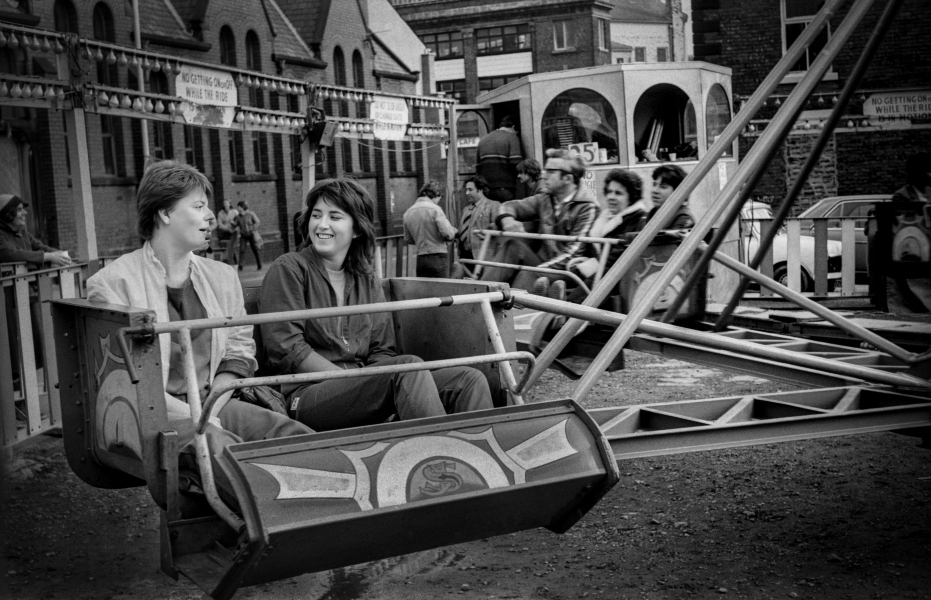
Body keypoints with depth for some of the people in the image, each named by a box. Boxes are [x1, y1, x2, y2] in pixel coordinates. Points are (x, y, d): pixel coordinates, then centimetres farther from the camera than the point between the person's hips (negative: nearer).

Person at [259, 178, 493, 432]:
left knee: (469, 381, -15)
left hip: (362, 392, 6)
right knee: (407, 366, -32)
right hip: (307, 396, -6)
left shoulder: (367, 280, 19)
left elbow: (382, 351, 12)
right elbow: (285, 349, -8)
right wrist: (351, 379, -16)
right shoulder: (289, 270, 2)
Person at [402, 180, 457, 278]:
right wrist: (454, 230, 6)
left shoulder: (408, 212, 7)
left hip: (420, 258, 5)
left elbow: (408, 239, 16)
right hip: (438, 257, -5)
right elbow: (447, 233, -15)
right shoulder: (435, 209, -10)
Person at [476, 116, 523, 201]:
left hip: (486, 190, 6)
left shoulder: (483, 139, 20)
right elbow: (516, 164, -12)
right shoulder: (511, 137, 1)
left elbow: (477, 168, 18)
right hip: (504, 189, -6)